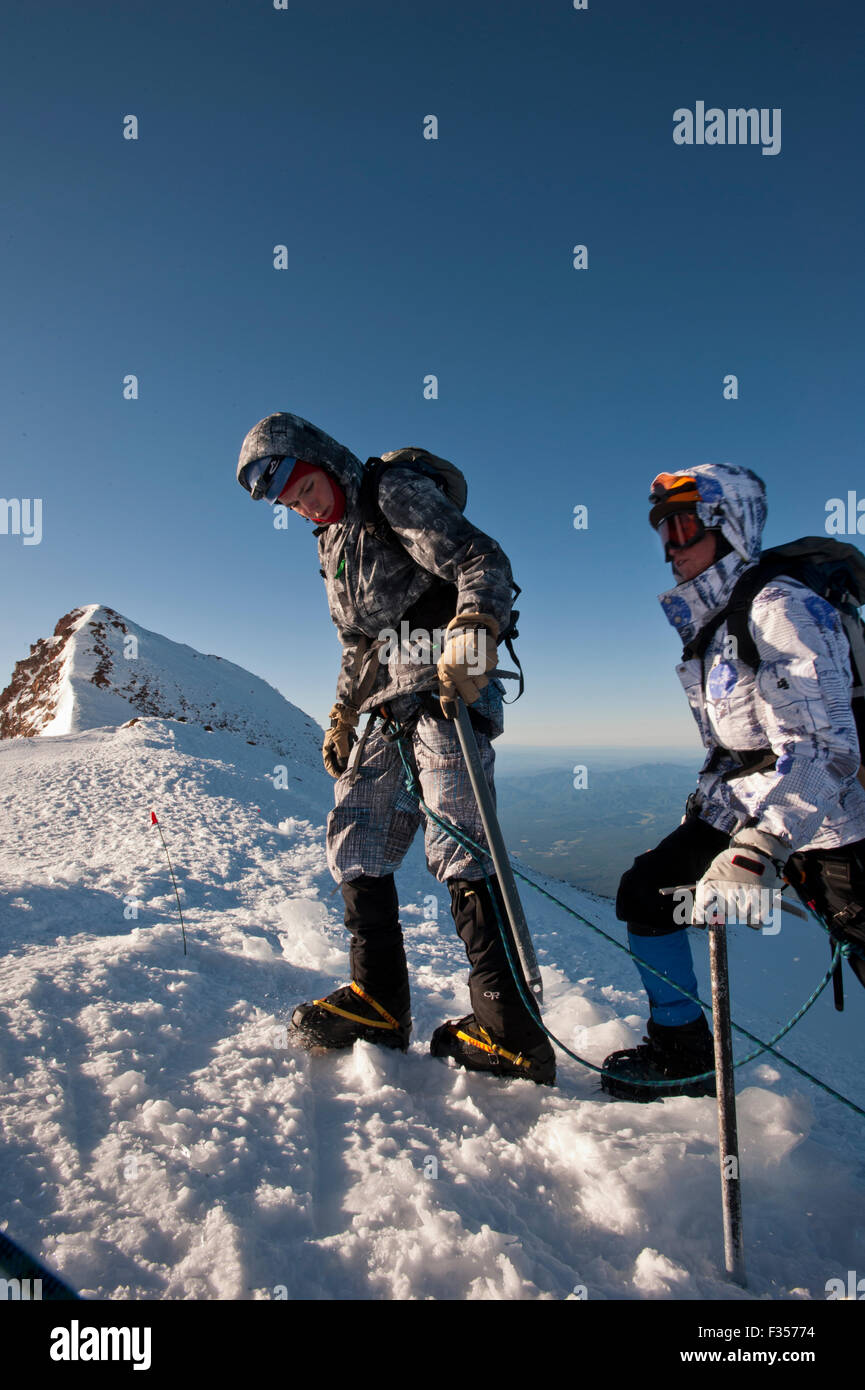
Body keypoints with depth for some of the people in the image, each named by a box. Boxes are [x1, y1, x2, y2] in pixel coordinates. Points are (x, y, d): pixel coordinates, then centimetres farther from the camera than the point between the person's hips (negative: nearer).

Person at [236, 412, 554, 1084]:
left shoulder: (397, 491, -2)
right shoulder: (334, 542, 24)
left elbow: (482, 561, -16)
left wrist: (472, 632, -35)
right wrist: (343, 714, 26)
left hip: (446, 690, -9)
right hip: (388, 711, 9)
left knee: (458, 847, -16)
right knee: (354, 843, 5)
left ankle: (513, 1035, -10)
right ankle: (379, 1003, 15)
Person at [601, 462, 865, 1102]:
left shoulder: (783, 607, -20)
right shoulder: (706, 623, 7)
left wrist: (756, 851, -36)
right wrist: (701, 809, 14)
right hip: (744, 808, 8)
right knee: (645, 890, 5)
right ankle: (685, 1054, 19)